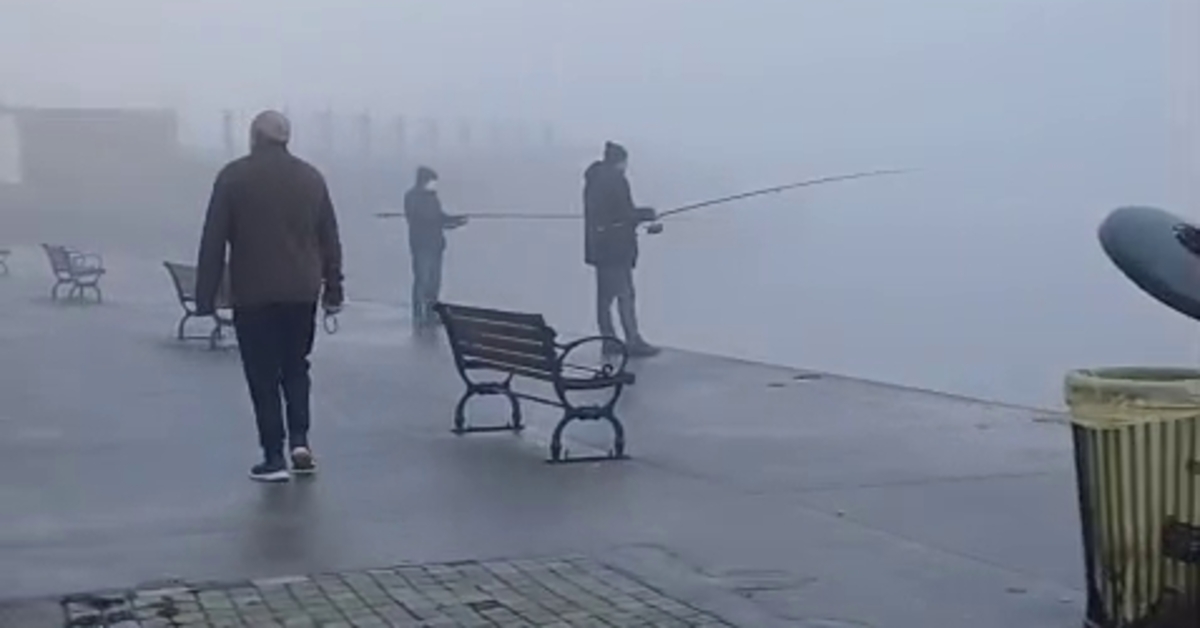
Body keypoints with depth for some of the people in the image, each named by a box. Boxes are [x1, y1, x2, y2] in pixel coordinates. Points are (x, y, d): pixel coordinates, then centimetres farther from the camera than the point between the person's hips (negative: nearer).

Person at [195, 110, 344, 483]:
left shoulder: (234, 177, -3)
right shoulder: (311, 177, 7)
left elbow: (213, 242, -5)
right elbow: (330, 240, 9)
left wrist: (205, 296, -2)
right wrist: (333, 290, 15)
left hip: (253, 295, -3)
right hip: (302, 293, 3)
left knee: (263, 375, 3)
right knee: (295, 367, 18)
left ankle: (274, 457, 3)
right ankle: (299, 440, 4)